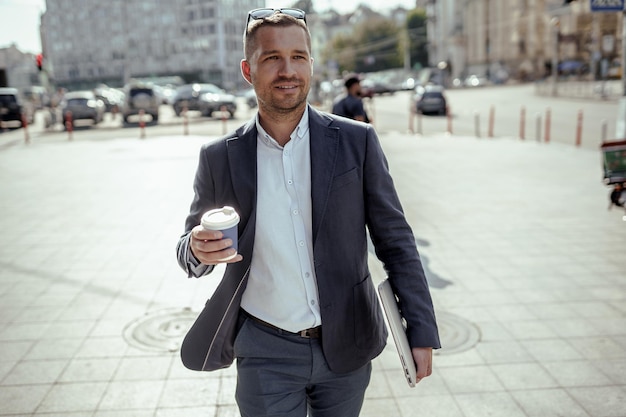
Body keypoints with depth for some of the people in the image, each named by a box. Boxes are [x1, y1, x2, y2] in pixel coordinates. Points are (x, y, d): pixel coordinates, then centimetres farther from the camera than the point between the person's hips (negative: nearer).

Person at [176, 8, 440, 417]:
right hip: (265, 356, 0)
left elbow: (395, 241, -3)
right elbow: (190, 247, 5)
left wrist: (422, 332, -6)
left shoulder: (357, 141, -6)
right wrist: (198, 250, -19)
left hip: (346, 348, 1)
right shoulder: (219, 157, -5)